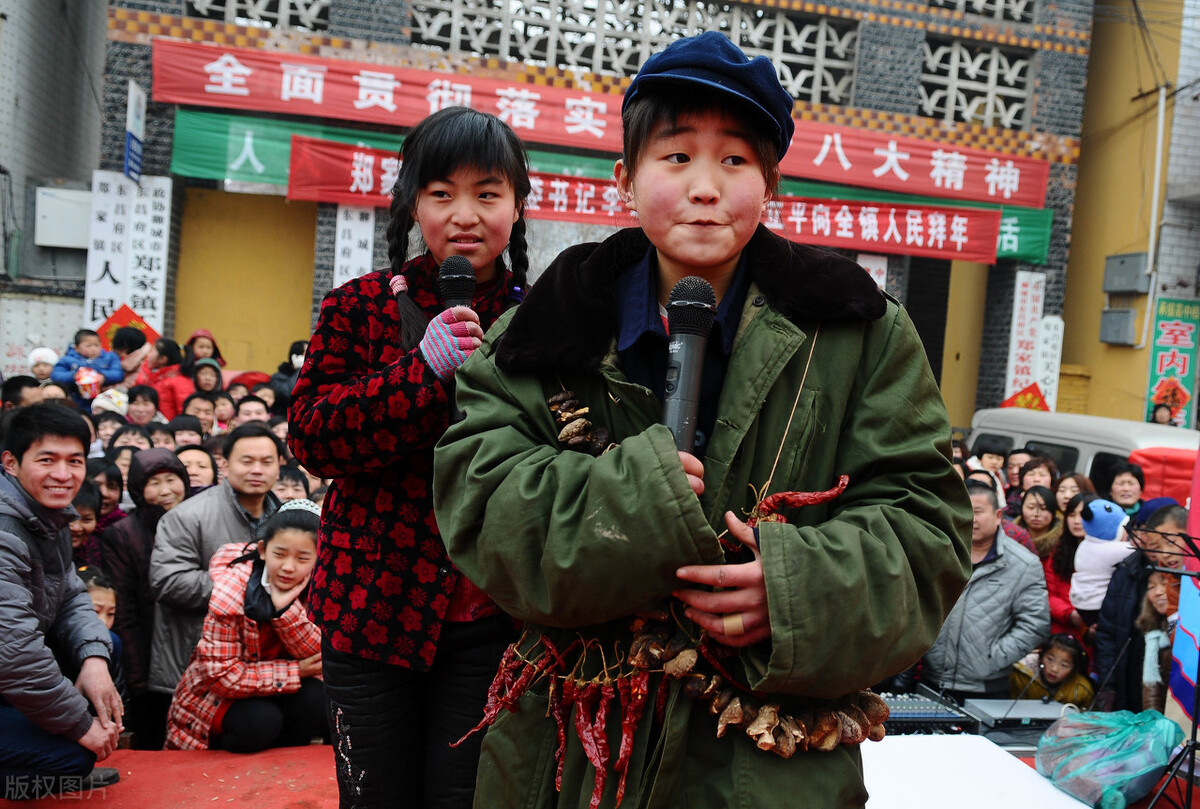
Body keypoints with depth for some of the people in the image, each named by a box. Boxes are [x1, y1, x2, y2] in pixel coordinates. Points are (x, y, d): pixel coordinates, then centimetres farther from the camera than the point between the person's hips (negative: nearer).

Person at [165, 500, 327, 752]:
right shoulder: (232, 587, -23)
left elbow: (318, 656, -18)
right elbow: (221, 675, -24)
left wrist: (285, 607, -31)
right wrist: (294, 671, -24)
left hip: (277, 692, 4)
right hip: (217, 696, -3)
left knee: (316, 699, -25)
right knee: (260, 722, -31)